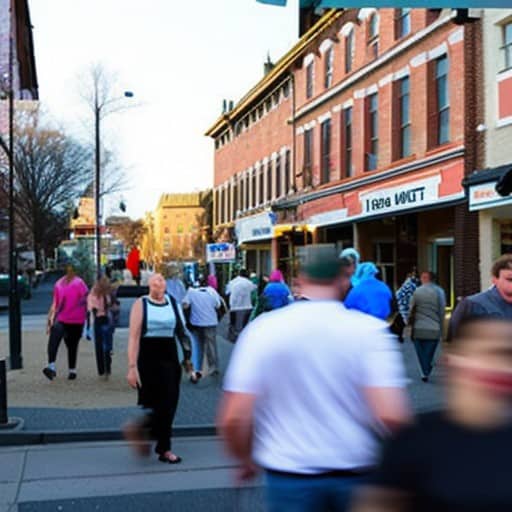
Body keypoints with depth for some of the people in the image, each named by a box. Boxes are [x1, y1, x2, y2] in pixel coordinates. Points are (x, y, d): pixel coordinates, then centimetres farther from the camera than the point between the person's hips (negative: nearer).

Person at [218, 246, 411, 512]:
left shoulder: (263, 329, -8)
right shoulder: (369, 330, -10)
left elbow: (233, 418, -11)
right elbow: (391, 415, -20)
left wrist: (245, 458, 9)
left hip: (288, 474, 0)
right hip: (355, 472, 1)